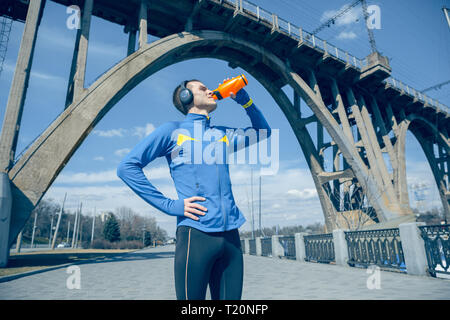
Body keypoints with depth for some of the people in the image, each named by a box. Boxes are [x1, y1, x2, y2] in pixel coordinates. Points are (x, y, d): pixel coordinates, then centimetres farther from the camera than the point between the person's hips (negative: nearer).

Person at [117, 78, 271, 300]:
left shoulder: (223, 134, 19)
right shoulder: (172, 130, 4)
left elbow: (263, 132, 30)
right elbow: (127, 167, -2)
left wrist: (243, 99, 16)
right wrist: (169, 205, -10)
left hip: (230, 234, 5)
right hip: (196, 233, -5)